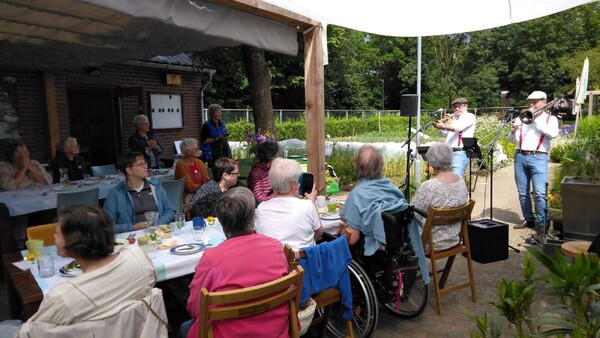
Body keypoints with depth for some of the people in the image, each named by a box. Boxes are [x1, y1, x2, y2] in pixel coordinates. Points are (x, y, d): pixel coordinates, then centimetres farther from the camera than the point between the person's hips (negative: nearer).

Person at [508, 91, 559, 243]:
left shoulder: (550, 118, 8)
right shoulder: (522, 117, 16)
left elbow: (553, 133, -13)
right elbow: (511, 139, 12)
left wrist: (536, 119, -9)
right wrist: (513, 131, -10)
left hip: (538, 157, -4)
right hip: (520, 157, 4)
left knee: (540, 193, -13)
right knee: (522, 192, 7)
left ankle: (541, 222, -4)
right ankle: (528, 219, 19)